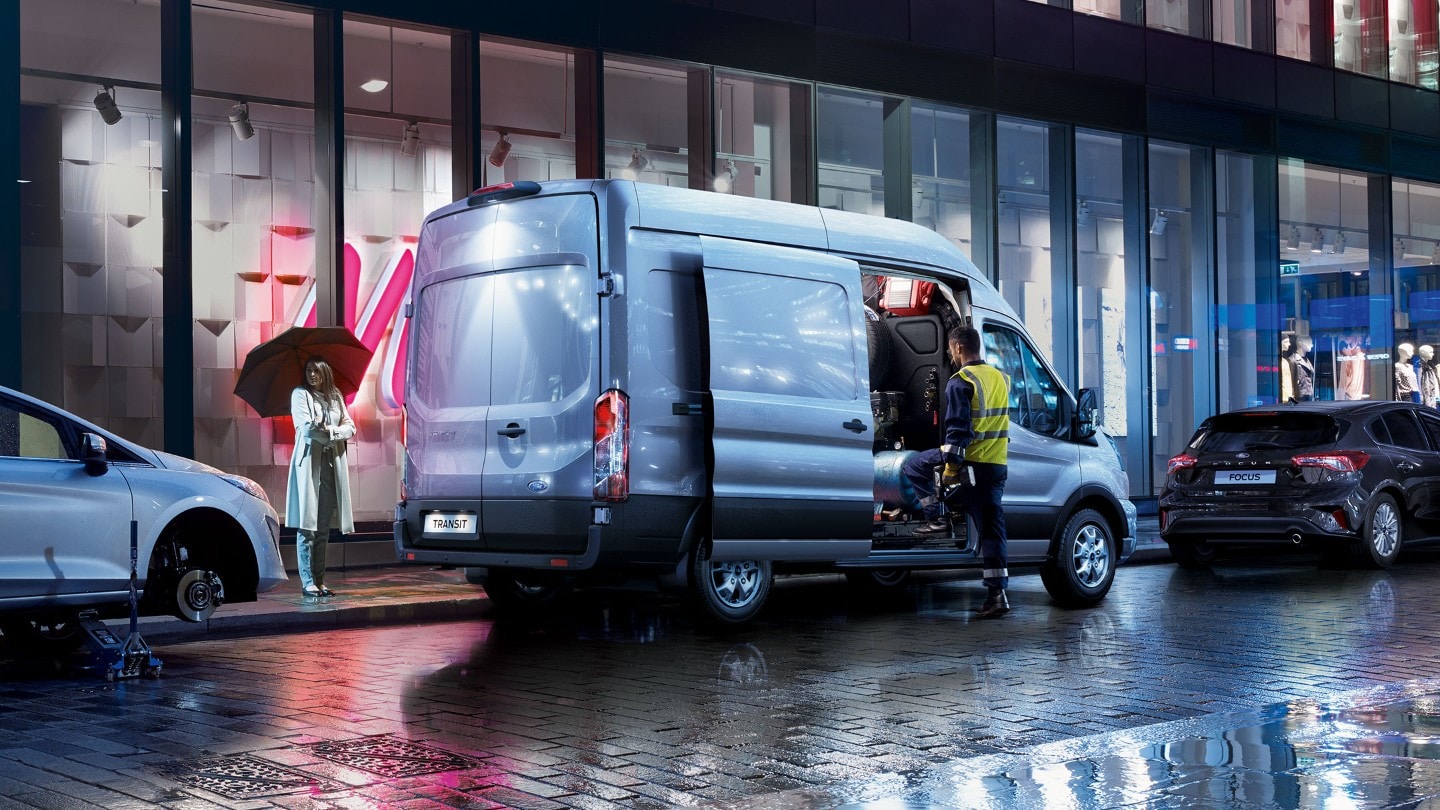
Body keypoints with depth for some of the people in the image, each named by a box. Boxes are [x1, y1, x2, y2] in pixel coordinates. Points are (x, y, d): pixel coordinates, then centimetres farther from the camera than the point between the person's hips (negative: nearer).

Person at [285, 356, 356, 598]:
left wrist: (329, 430, -6)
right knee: (307, 527, -7)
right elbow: (307, 427, -10)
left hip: (332, 466, 5)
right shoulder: (300, 394, 2)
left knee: (324, 528, 5)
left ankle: (320, 581, 8)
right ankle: (307, 582, -6)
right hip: (309, 462, -5)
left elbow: (350, 427, 11)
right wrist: (333, 437, -2)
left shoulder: (335, 396, 17)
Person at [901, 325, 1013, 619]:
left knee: (913, 466, 12)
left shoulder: (961, 381, -9)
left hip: (971, 461, -7)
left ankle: (938, 519, 4)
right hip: (998, 465, 7)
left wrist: (950, 467, -14)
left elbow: (958, 429, -16)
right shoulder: (1000, 378, 14)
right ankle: (997, 595, 4)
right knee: (991, 529, 7)